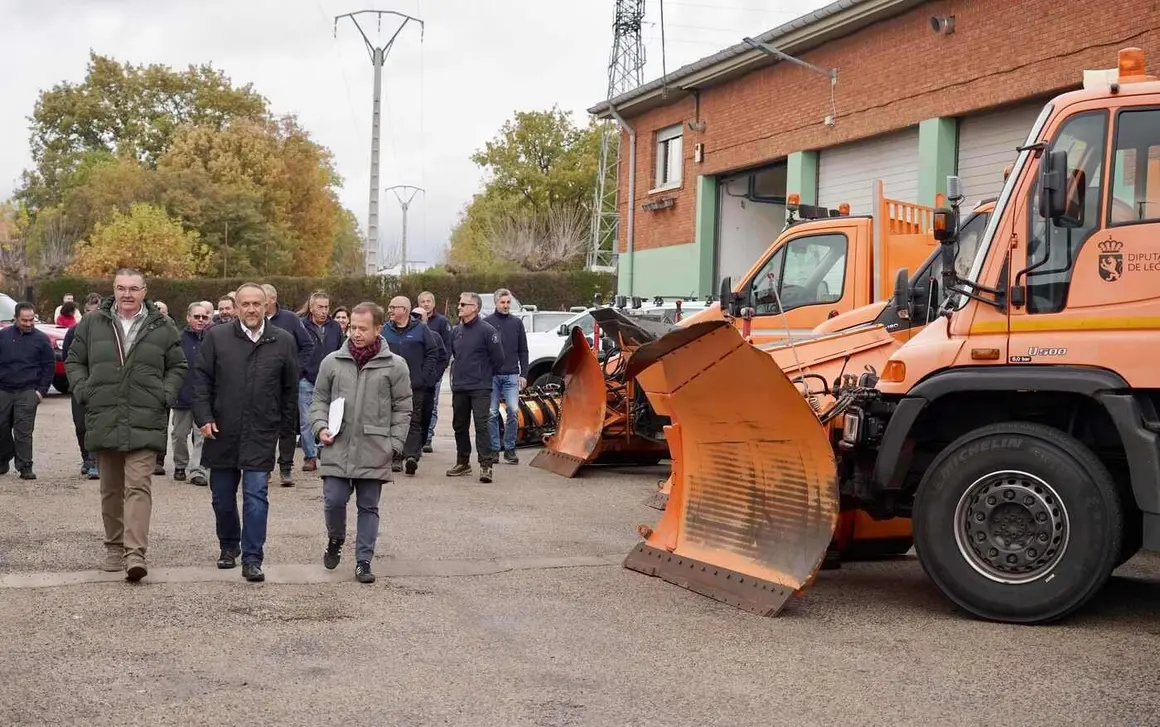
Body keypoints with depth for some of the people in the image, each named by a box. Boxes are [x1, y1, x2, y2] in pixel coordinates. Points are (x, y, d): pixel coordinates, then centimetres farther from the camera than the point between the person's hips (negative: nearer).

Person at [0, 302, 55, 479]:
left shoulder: (41, 339, 3)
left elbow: (50, 365, 4)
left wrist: (42, 391, -3)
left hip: (27, 393, -3)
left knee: (23, 432, -7)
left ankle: (25, 467, -3)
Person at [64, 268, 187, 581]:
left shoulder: (162, 328, 4)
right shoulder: (92, 323, 8)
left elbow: (178, 366, 12)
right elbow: (74, 361, 15)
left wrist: (165, 394, -2)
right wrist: (83, 391, 0)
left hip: (145, 423, -2)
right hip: (103, 422, 3)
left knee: (138, 486, -11)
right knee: (111, 489, 12)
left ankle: (135, 553, -16)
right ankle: (114, 547, 25)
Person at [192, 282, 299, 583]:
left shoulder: (283, 342, 2)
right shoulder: (216, 337, 1)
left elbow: (290, 389, 7)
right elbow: (201, 380, 2)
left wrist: (287, 428, 6)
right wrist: (204, 418, -7)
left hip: (261, 435, -1)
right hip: (222, 433, 2)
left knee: (256, 496, -6)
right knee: (222, 496, 12)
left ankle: (252, 559, -1)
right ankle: (229, 547, 32)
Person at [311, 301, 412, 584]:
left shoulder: (395, 366, -2)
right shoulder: (332, 362, 3)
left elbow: (402, 409, 2)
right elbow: (319, 399, 12)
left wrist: (394, 444, -3)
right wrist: (321, 426, -5)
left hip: (374, 452, -1)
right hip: (337, 449, 1)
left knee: (368, 507, 7)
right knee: (333, 500, 0)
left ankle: (363, 560, 16)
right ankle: (335, 541, 29)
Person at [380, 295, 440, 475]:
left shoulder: (421, 329, 2)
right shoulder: (385, 330, 9)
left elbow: (433, 353, 1)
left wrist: (424, 377, -7)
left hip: (415, 386, -3)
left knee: (414, 421, -8)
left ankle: (412, 455, -14)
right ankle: (396, 457, 10)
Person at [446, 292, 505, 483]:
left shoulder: (486, 330, -10)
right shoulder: (456, 330, 9)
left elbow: (498, 358, -7)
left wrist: (485, 375, 4)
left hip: (480, 388, -7)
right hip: (459, 387, 7)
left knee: (481, 424, -13)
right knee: (459, 426, 12)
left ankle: (486, 465, -13)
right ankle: (462, 463, 24)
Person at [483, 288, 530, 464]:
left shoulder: (517, 323, 9)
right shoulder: (487, 322, 3)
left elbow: (523, 351, 11)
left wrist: (523, 374, 4)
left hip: (511, 375, 1)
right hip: (491, 375, -1)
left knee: (513, 411, -8)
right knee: (492, 414, 2)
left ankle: (509, 448, 3)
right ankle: (494, 449, 11)